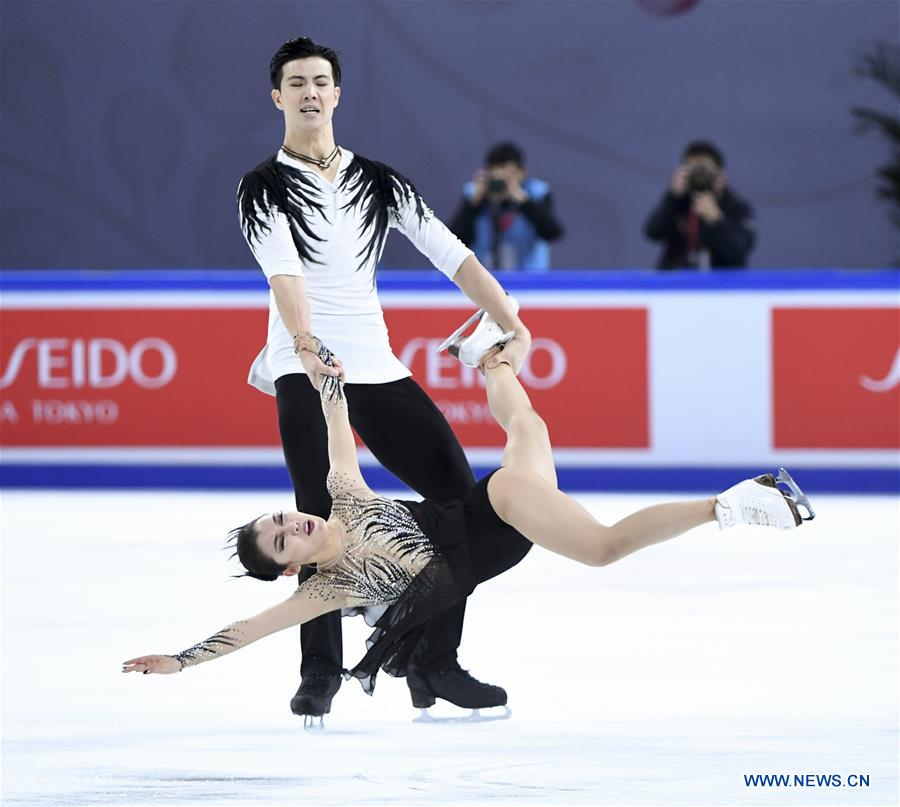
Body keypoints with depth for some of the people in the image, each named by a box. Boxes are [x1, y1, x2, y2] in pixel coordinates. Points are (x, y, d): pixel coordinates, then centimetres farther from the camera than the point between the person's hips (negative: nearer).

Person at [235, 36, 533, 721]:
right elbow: (283, 270, -17)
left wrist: (513, 325, -7)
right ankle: (320, 671, -11)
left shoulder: (379, 183, 13)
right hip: (305, 371, -5)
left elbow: (452, 255, 6)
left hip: (378, 369, 5)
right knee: (323, 518, -17)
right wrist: (306, 345, -35)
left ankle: (437, 663, 6)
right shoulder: (265, 189, 1)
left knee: (461, 496, -3)